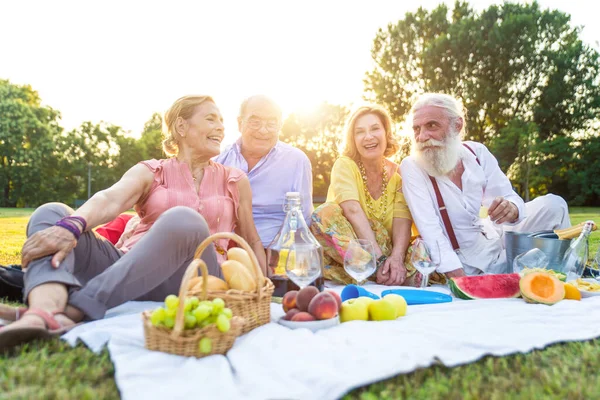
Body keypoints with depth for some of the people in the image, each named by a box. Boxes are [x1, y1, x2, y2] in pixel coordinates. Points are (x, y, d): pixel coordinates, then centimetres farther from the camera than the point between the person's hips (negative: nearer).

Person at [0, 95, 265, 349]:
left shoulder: (235, 181, 16)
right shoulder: (150, 173, 12)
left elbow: (251, 242, 22)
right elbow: (110, 201, -9)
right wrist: (72, 225, -30)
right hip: (128, 269, 2)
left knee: (184, 220, -32)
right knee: (51, 213, -13)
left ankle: (72, 311, -38)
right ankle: (43, 314, -44)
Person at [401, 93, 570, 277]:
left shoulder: (478, 152, -5)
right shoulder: (412, 167, -18)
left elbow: (511, 199, -6)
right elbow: (429, 229, -25)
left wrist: (511, 209, -32)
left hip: (501, 242, 5)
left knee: (553, 204, -3)